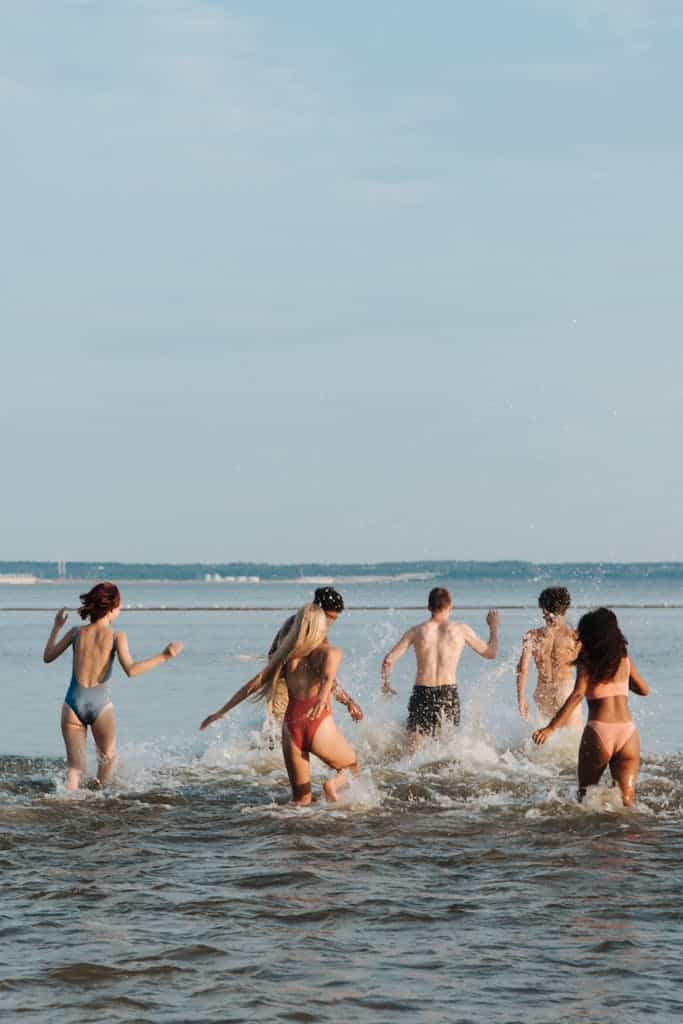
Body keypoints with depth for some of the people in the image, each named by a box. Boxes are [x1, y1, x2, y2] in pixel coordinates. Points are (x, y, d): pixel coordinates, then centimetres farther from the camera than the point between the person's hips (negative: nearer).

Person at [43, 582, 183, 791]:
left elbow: (47, 657, 12)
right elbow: (131, 670, -20)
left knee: (75, 765, 6)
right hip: (100, 704, -2)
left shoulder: (77, 632, 2)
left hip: (73, 703, 2)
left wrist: (56, 627, 25)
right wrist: (163, 657, -14)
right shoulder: (116, 637, -7)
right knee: (107, 757, 25)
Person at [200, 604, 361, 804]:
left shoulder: (287, 655, 14)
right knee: (352, 770, 20)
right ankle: (335, 783, -11)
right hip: (320, 726, -3)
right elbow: (329, 667, -18)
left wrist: (221, 712, 19)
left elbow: (254, 684, 14)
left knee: (301, 798, 15)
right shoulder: (331, 652, 5)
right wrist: (323, 696, -37)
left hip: (291, 727, 3)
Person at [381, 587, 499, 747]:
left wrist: (385, 685, 20)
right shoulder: (461, 630, 2)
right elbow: (490, 653, 13)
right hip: (449, 694, 0)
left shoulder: (416, 631, 5)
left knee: (415, 746, 2)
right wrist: (493, 627, 30)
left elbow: (388, 661, 2)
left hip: (421, 693, 0)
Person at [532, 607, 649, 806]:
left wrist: (551, 728, -16)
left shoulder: (586, 661, 2)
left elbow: (577, 695, -13)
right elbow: (644, 690, 24)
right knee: (626, 799, 1)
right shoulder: (624, 659, 14)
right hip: (628, 732, 3)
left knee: (586, 792, 14)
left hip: (599, 732, -3)